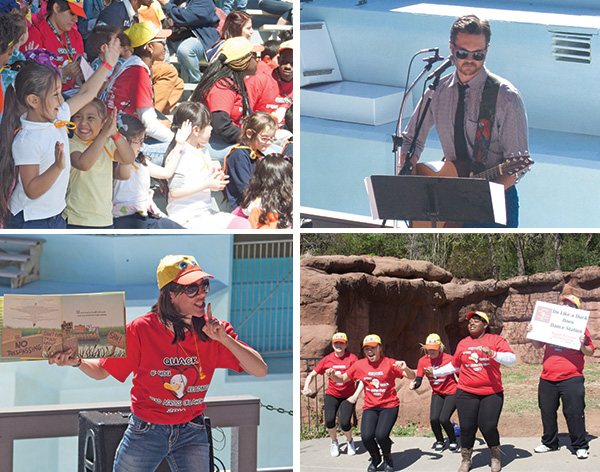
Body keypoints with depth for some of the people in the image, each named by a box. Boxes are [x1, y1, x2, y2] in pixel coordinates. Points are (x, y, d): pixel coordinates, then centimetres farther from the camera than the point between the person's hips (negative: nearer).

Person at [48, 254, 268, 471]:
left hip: (191, 435, 1)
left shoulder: (212, 330, -7)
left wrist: (225, 339, -24)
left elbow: (260, 370, -12)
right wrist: (76, 362, -23)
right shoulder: (141, 330, -12)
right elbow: (101, 371, -2)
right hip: (145, 433, -1)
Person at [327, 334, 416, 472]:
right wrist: (333, 375, -11)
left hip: (389, 405, -2)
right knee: (366, 436, -21)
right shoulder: (360, 365, 5)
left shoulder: (390, 363, -2)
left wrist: (405, 369, -26)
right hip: (370, 407, 2)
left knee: (381, 435, -25)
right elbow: (342, 379, 11)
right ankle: (375, 458, 15)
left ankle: (388, 459, 10)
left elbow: (412, 376, -4)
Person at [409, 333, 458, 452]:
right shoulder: (423, 361, -6)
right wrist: (414, 384, -30)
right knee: (434, 419, -16)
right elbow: (418, 381, -7)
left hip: (451, 392, -3)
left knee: (444, 419, -17)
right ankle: (440, 442, 14)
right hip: (437, 393, 3)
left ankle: (453, 441, 13)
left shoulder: (448, 358, -15)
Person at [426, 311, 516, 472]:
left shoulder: (496, 340, 3)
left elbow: (512, 359, -9)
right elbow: (454, 365, 26)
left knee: (488, 426, -11)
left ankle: (495, 457, 13)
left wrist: (493, 354, -23)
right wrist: (435, 373, 22)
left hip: (492, 393, -3)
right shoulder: (463, 344, 14)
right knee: (467, 427, -4)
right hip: (467, 393, 3)